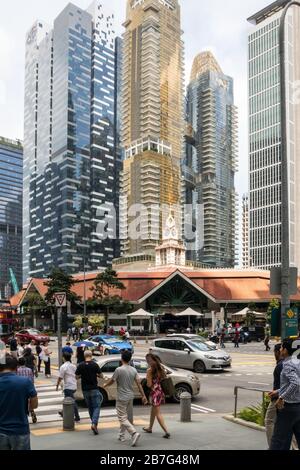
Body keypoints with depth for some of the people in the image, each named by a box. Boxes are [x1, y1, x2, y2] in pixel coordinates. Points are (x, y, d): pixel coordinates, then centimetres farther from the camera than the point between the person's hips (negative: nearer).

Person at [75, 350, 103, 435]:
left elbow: (77, 377, 2)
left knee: (90, 407, 17)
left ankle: (94, 423, 23)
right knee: (96, 407, 1)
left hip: (85, 389, 3)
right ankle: (94, 423, -17)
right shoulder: (95, 365, -10)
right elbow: (100, 376, -5)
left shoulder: (80, 365, -3)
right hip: (94, 389, -3)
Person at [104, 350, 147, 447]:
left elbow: (111, 382, -5)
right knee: (124, 417, 19)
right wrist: (143, 396, 7)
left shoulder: (119, 370, -16)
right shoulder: (134, 370, 1)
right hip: (130, 397, 6)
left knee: (123, 418, -4)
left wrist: (105, 385, 16)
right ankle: (121, 435, 27)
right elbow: (139, 383, 1)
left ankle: (134, 433, -21)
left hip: (121, 398, -6)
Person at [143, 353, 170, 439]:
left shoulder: (150, 370, -14)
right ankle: (150, 428, 40)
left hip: (155, 392, -8)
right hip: (161, 391, 8)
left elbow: (149, 384, -14)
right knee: (153, 411, 24)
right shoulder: (161, 368, 5)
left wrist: (144, 383, 5)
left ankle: (166, 431, -9)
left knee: (158, 413, -2)